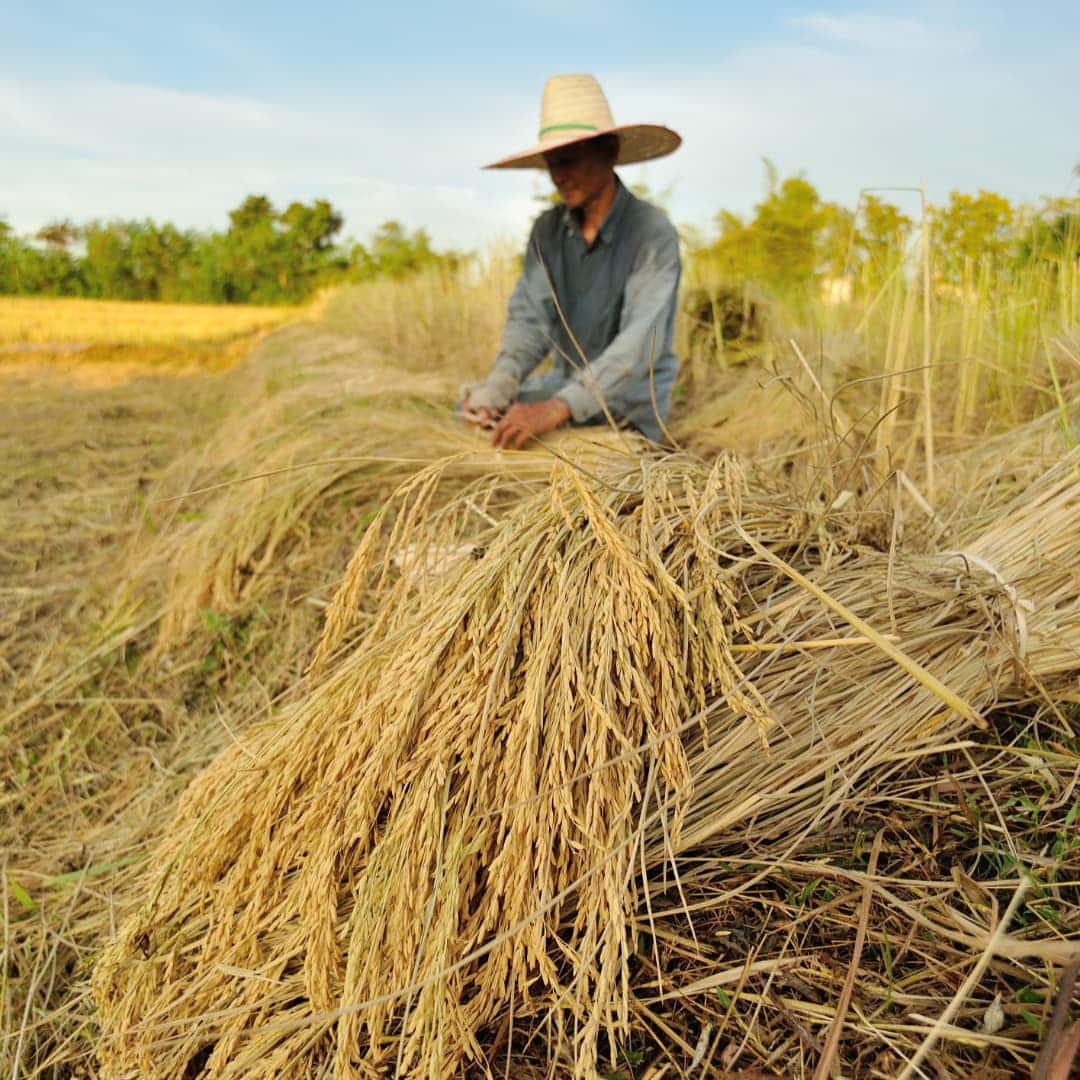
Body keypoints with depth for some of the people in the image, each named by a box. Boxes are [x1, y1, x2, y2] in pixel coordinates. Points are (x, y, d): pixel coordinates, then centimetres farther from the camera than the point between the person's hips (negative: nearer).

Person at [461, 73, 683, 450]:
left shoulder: (652, 234, -17)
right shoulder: (546, 231, 2)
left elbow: (639, 343, -29)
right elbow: (528, 317, -5)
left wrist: (556, 409, -43)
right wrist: (499, 383, -28)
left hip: (631, 397, -5)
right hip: (564, 383, 5)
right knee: (466, 415, -9)